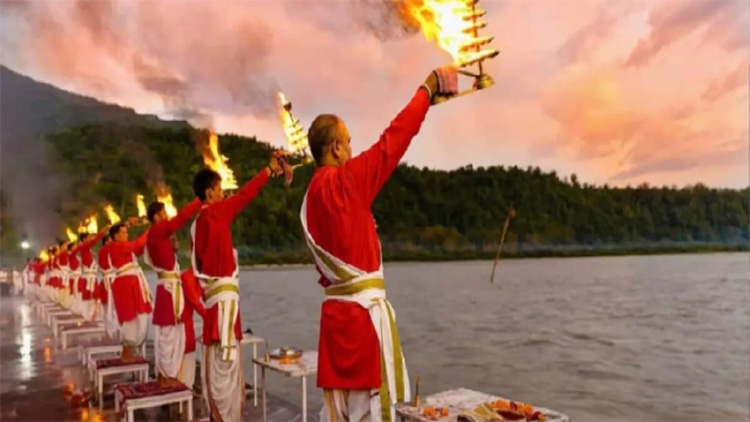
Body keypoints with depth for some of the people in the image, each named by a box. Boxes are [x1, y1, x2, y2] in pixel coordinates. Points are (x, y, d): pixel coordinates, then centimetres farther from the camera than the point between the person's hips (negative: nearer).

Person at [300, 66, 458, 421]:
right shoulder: (343, 181, -12)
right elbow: (391, 142, -10)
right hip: (362, 311, -9)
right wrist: (428, 88, 1)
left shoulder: (312, 196, 12)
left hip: (338, 310, 9)